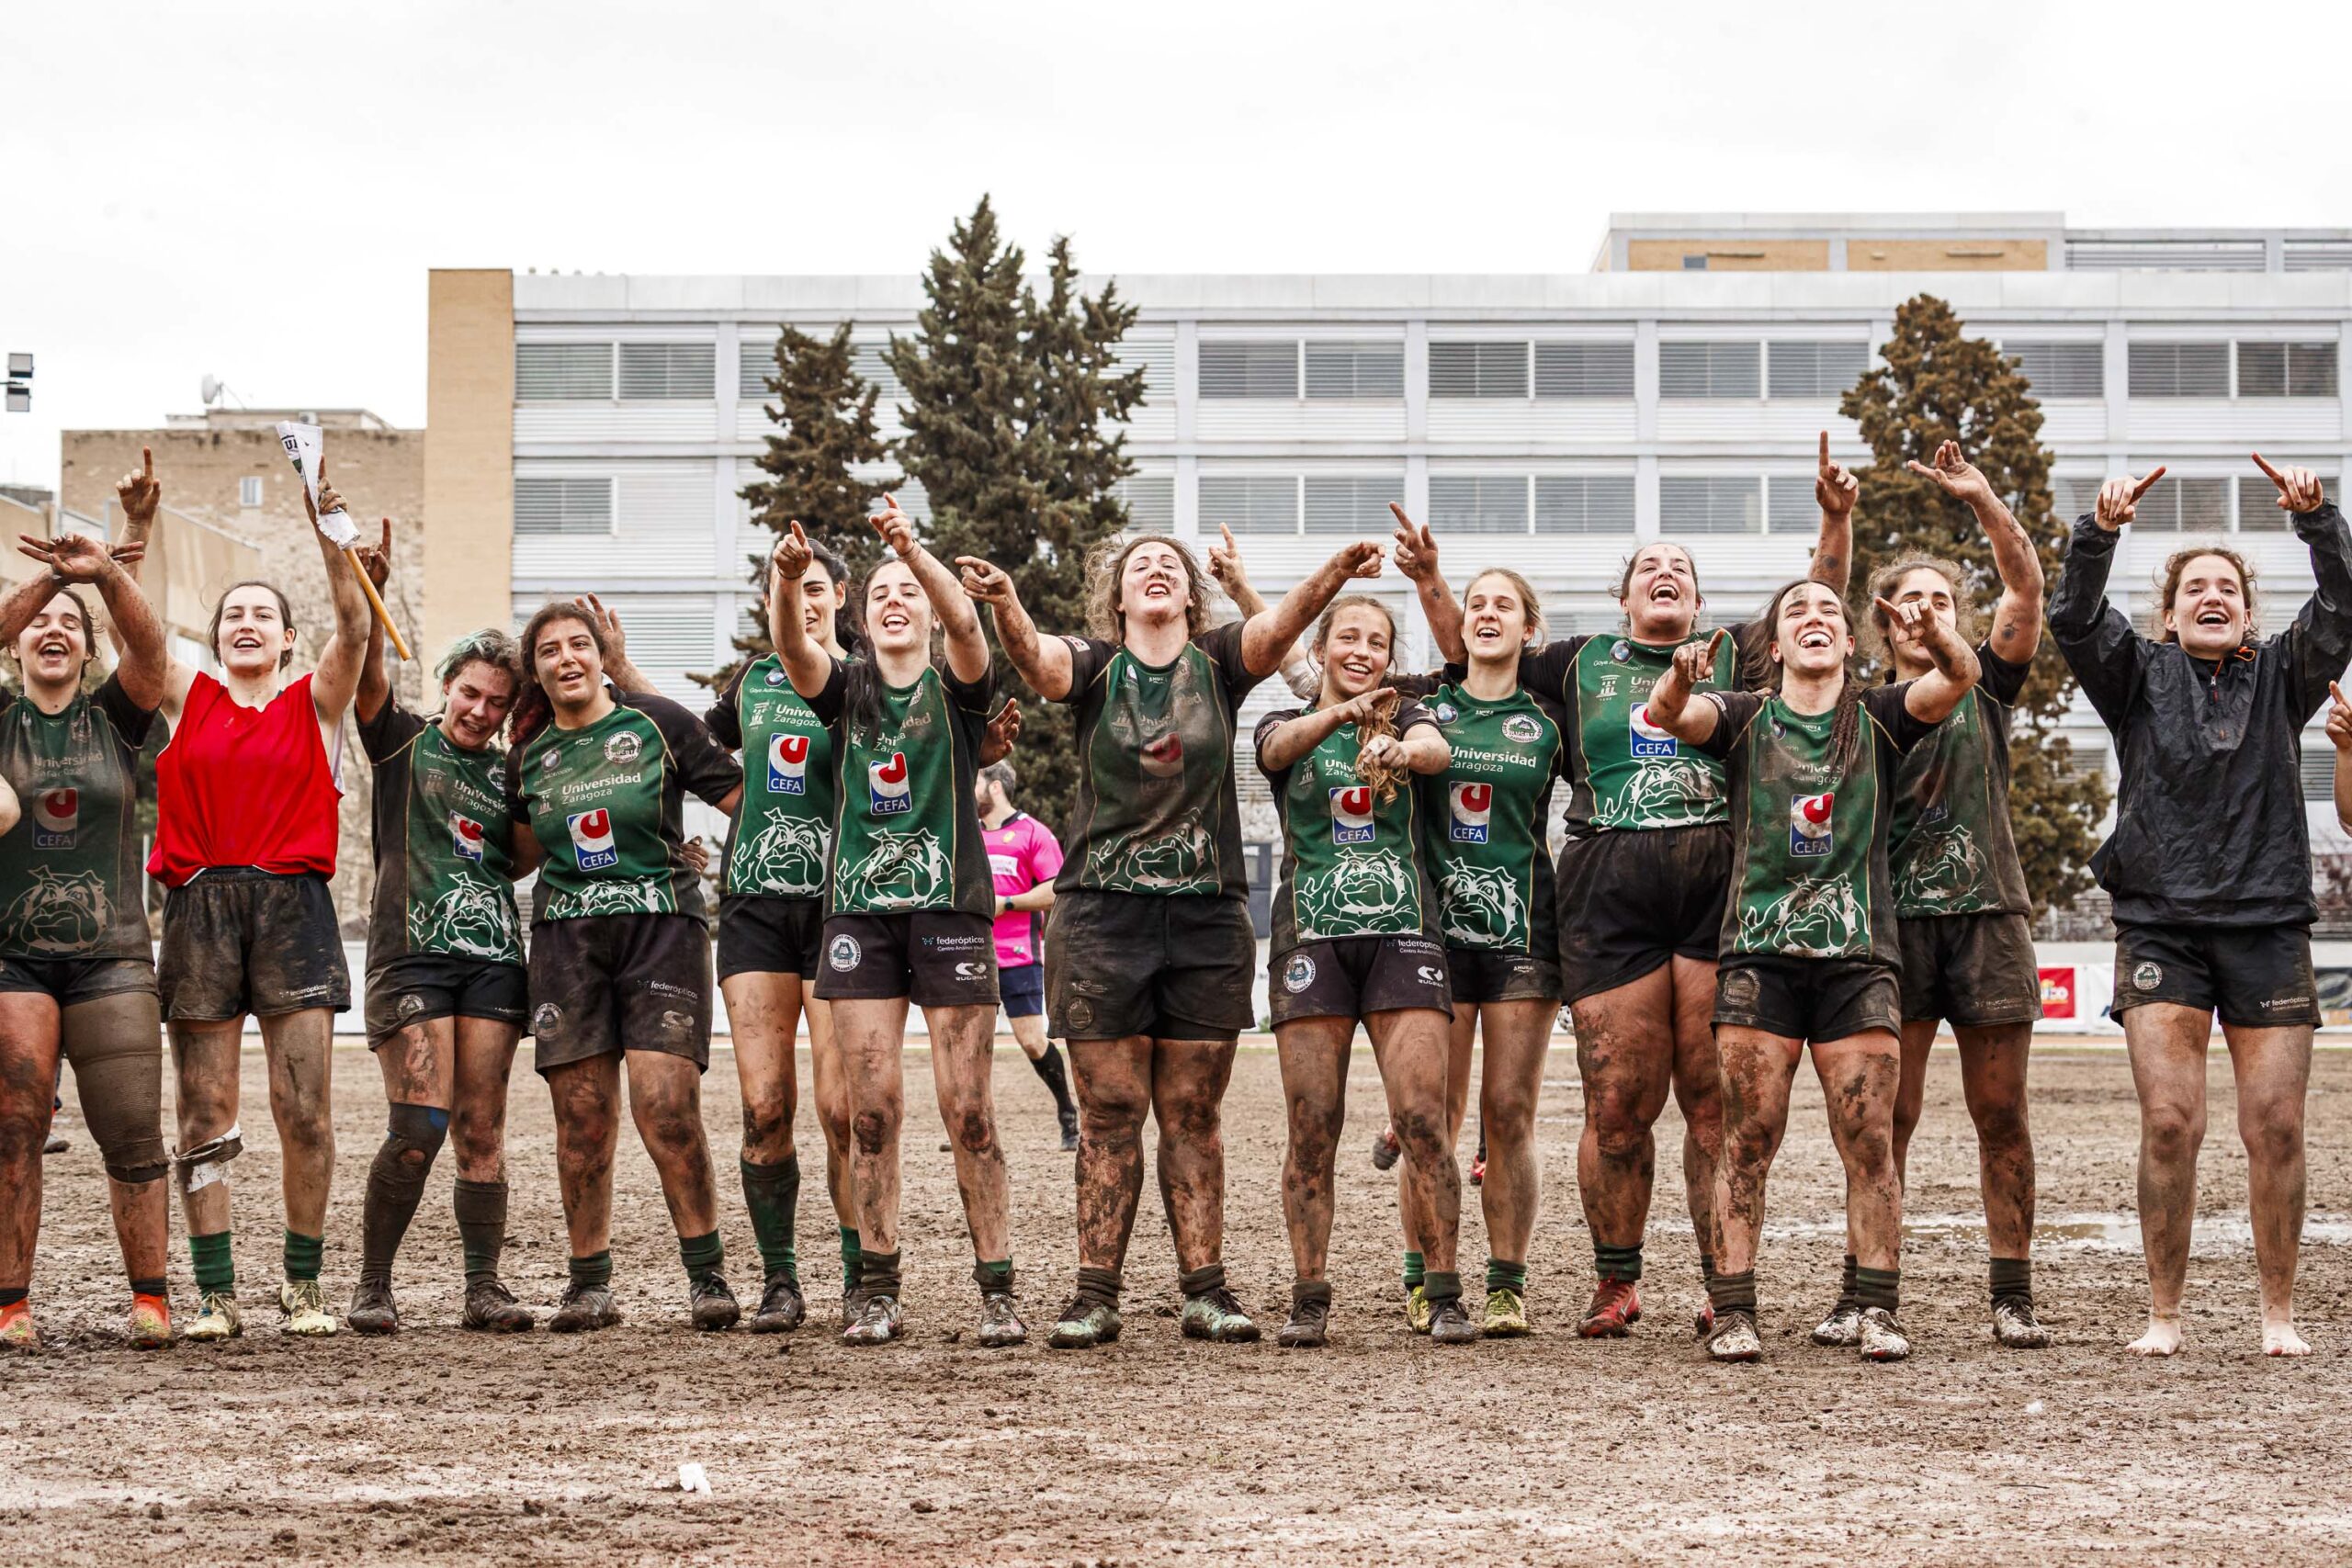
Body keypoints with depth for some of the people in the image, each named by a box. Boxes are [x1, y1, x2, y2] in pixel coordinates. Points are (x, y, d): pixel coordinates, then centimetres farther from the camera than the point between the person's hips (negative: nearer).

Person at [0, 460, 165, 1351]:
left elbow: (149, 645, -8)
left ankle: (150, 1299, 3)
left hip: (111, 952, 1)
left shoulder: (113, 718, 9)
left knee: (132, 1137, -3)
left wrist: (106, 574, -26)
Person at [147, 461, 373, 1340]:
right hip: (200, 902, 1)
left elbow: (354, 627, -4)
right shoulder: (187, 700, 13)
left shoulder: (315, 704, 10)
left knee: (306, 1111, -4)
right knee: (205, 1114, 0)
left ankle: (304, 1284, 7)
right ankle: (215, 1292, 4)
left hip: (292, 903, -1)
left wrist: (328, 535, -16)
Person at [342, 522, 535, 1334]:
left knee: (482, 1129, 1)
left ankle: (484, 1286, 4)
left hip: (493, 956, 3)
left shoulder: (510, 772, 17)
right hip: (411, 953, -3)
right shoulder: (404, 742, 7)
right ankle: (372, 1284, -1)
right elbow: (368, 674, -7)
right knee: (419, 1126, -12)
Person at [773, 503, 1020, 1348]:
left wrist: (914, 551, -33)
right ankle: (878, 1293, 4)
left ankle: (997, 1290, 0)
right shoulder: (847, 688, 12)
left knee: (967, 1110, -4)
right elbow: (792, 648, -9)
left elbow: (965, 623, -15)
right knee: (873, 1109, -2)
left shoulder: (956, 688, 6)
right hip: (860, 911, 2)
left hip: (950, 906, -2)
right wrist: (786, 581, -30)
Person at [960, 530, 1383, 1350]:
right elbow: (1036, 657, -19)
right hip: (1102, 912, -1)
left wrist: (1332, 575, -36)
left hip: (1207, 914, 1)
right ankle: (1096, 1295, 3)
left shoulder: (1217, 663, 5)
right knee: (1109, 1112, 0)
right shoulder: (1093, 666, 3)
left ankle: (1204, 1291, 9)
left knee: (1193, 1112, 5)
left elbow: (1277, 627, -15)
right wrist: (1002, 603, -42)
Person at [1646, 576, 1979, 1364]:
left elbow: (1957, 679, -7)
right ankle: (1733, 1313, -3)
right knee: (1747, 1139, -4)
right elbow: (1665, 714, -8)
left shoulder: (1878, 718, 11)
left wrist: (1934, 636, -29)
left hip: (1858, 953, 0)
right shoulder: (1745, 719, 11)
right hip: (1758, 952, 0)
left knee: (1869, 1140, -4)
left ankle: (1878, 1312, -1)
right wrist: (1680, 678, -32)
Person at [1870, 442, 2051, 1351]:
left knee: (2001, 1114, 1)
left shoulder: (1985, 687, 12)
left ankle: (2013, 1296, 4)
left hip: (1989, 913, 1)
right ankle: (1862, 1292, 0)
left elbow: (2027, 586, 0)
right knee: (1888, 1114, -3)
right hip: (1895, 918, -1)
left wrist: (1981, 499, -13)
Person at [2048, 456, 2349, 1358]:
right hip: (2161, 927, -1)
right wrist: (2100, 532, -25)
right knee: (2169, 1124, -9)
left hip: (2268, 926, 1)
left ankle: (2279, 1315, 9)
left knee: (2276, 1128, -2)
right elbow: (2075, 618, -8)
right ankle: (2163, 1314, 1)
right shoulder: (2141, 676, 9)